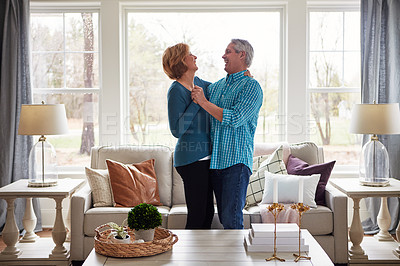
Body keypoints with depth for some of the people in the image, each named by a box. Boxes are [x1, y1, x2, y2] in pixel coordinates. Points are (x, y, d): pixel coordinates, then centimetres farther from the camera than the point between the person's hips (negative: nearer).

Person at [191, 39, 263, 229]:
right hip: (214, 160, 8)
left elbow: (234, 119, -18)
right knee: (223, 217, 12)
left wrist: (204, 102, -14)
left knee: (231, 219, -10)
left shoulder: (251, 86, -6)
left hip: (236, 160, -7)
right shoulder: (216, 86, 17)